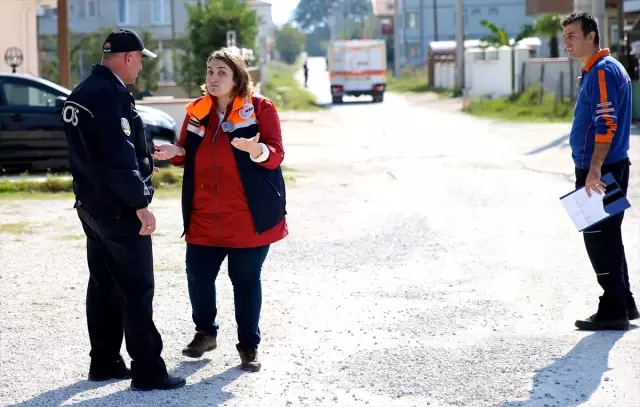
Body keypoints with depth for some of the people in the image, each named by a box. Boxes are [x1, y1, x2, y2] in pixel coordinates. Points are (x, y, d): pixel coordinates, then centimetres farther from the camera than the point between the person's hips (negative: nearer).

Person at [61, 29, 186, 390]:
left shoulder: (81, 94, 11)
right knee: (137, 289, -5)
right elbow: (119, 157, -25)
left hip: (92, 204, 10)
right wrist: (140, 204, -22)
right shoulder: (111, 95, -19)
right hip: (119, 209, -10)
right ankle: (148, 371, -2)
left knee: (104, 285, 15)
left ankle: (104, 362, 21)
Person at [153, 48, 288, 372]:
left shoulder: (260, 109, -4)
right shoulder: (197, 111, 8)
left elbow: (276, 155, -9)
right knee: (197, 275, 4)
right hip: (205, 216, 4)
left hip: (248, 215, -4)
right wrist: (176, 153, -4)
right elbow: (188, 154, 18)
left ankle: (249, 346, 17)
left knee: (246, 280, 4)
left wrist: (256, 149, -30)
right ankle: (205, 332, 28)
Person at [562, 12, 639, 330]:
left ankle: (614, 310, 0)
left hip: (601, 172, -10)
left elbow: (606, 125, -23)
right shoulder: (594, 71, 16)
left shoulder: (603, 71, -15)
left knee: (599, 240, -5)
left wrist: (594, 172, -26)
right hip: (599, 170, 10)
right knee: (607, 238, 15)